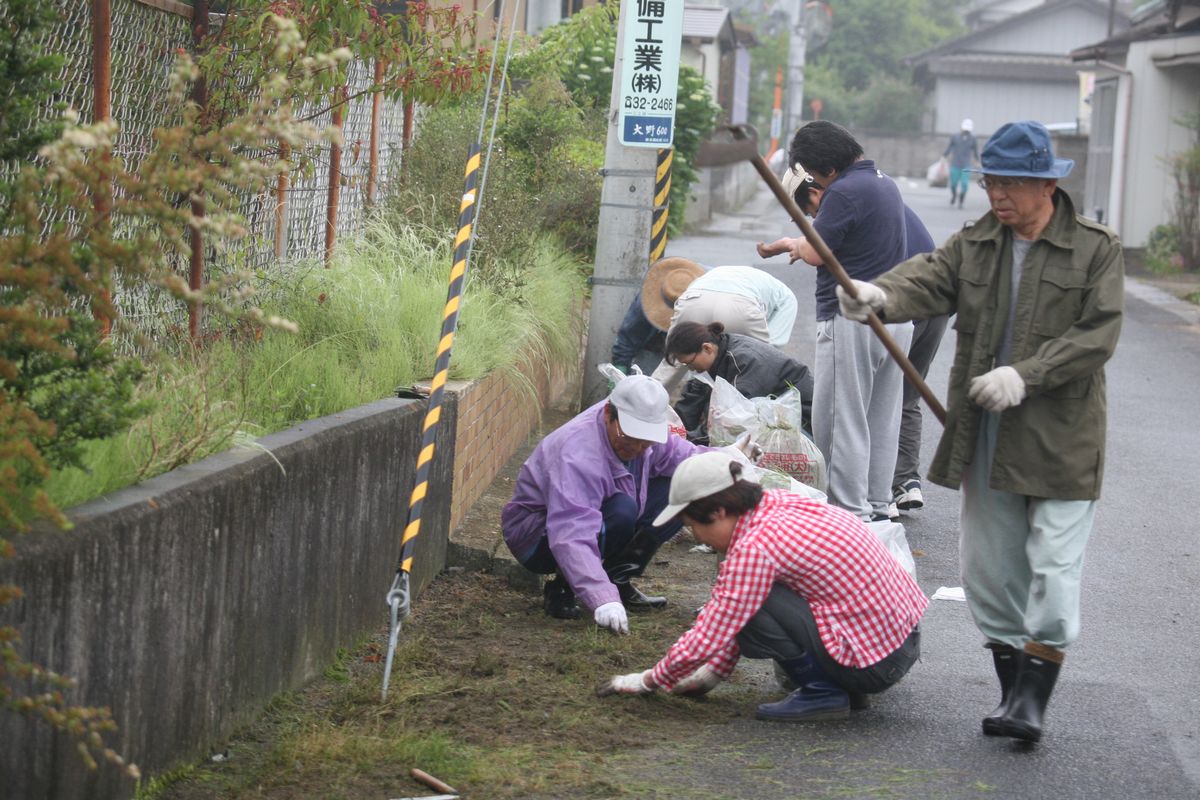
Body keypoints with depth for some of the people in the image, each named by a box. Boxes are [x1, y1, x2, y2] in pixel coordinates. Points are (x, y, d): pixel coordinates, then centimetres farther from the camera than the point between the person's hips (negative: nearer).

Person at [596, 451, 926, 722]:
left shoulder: (754, 548, -19)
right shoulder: (776, 503, 8)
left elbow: (707, 639, -14)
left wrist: (649, 681, 2)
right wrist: (712, 674, 20)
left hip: (874, 665, -9)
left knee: (749, 607, -16)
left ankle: (821, 691, -5)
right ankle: (846, 686, 14)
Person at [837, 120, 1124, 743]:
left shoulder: (1096, 250, -3)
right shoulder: (973, 245, 8)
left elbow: (1097, 335, -10)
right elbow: (928, 279, -8)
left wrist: (1025, 375, -19)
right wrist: (879, 295, -31)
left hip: (1062, 441, -4)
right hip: (985, 439, 5)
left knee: (1053, 565, -7)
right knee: (991, 567, 9)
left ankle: (1035, 697, -2)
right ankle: (1012, 688, 21)